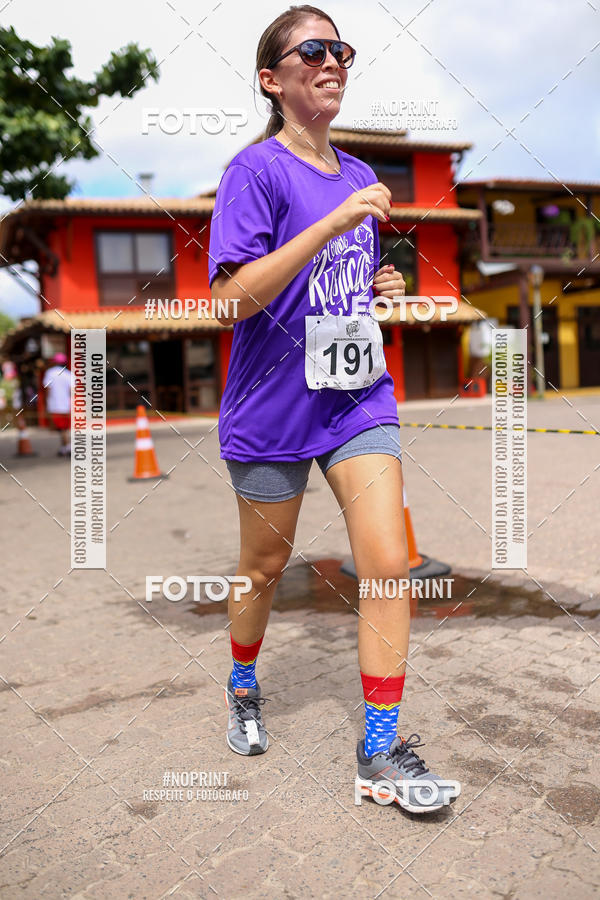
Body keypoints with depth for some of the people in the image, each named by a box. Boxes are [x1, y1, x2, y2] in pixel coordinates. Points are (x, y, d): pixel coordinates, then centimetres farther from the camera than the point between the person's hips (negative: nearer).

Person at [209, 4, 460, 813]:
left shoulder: (362, 179, 12)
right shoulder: (256, 171, -9)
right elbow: (232, 300, -22)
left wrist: (385, 290, 2)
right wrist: (334, 222, -26)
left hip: (360, 398, 5)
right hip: (273, 406, -5)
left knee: (389, 563, -5)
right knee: (265, 567, 11)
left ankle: (381, 748, 9)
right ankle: (243, 688, 41)